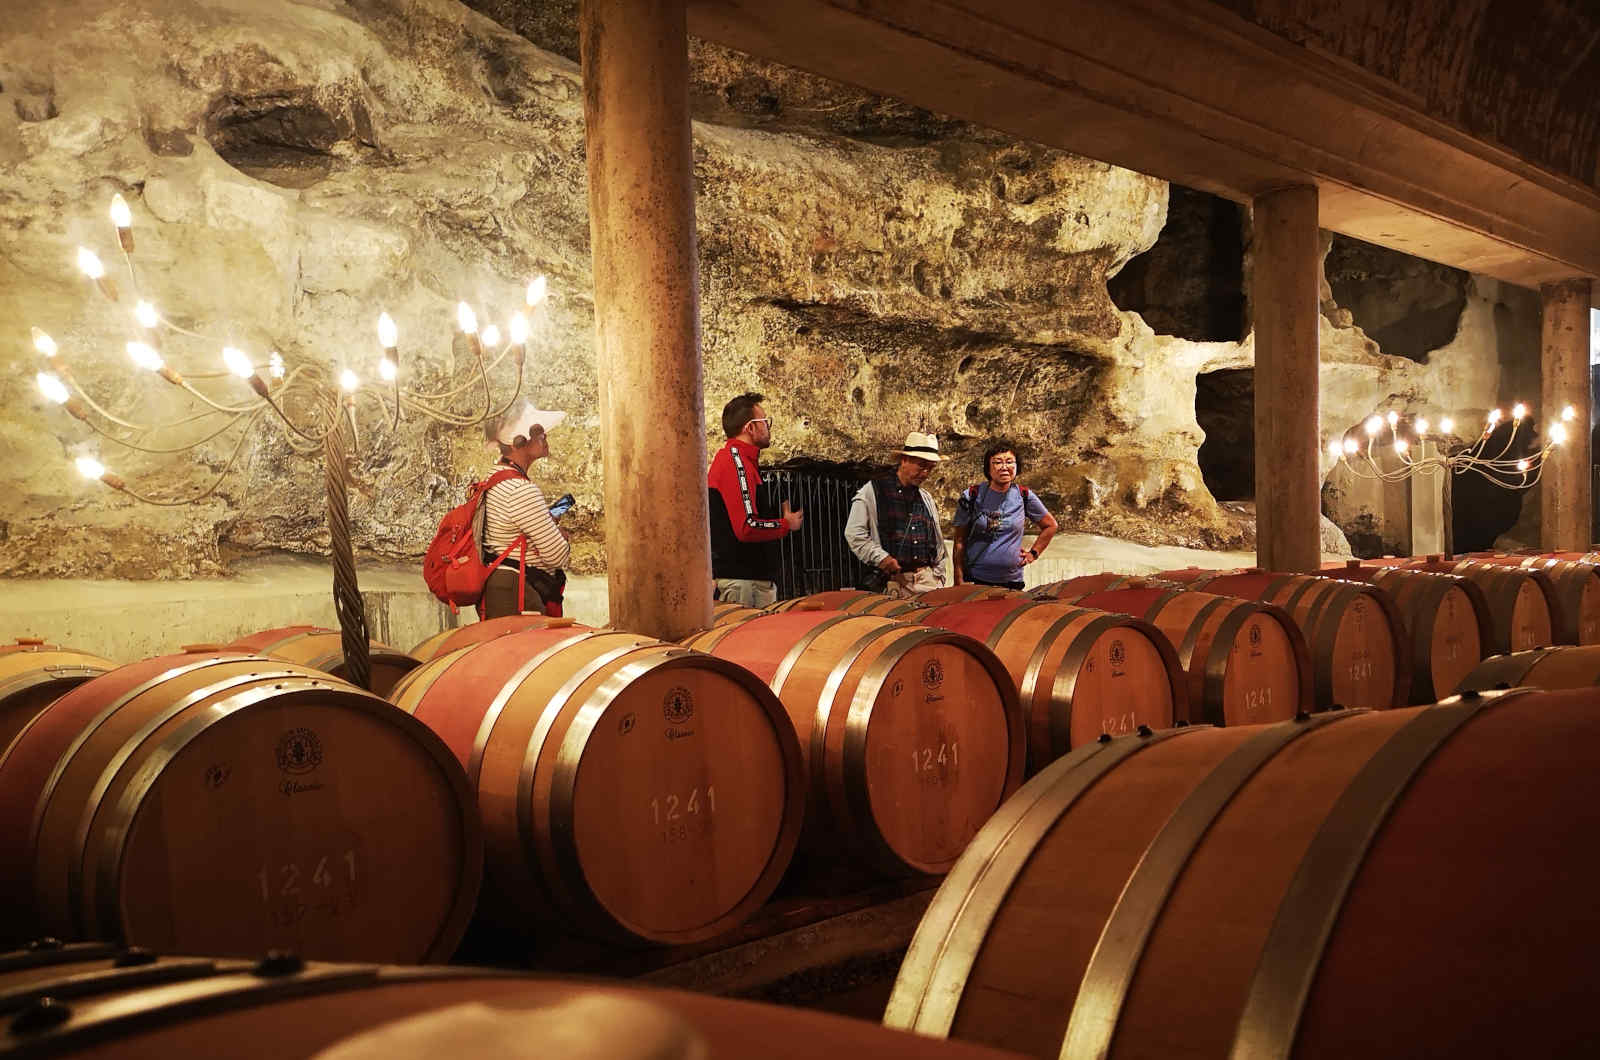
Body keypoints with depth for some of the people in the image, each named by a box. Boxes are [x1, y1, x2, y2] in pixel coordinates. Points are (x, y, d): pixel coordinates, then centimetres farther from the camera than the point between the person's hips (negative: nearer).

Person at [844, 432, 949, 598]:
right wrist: (880, 557, -13)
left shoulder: (927, 498, 19)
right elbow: (854, 534, -5)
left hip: (928, 581, 5)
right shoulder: (873, 491, 0)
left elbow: (938, 544, 23)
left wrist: (938, 577, 14)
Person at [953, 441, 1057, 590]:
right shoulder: (972, 496, -3)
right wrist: (959, 583, -5)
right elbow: (960, 542, 0)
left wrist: (1033, 553, 11)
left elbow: (1050, 526, 18)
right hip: (975, 580, -2)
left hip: (1013, 581, 2)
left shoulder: (1025, 496, 2)